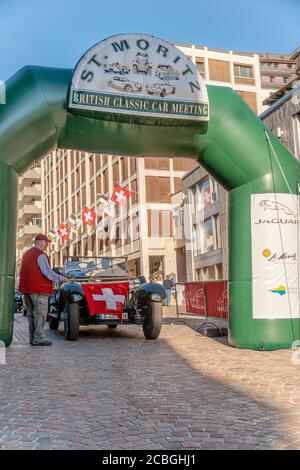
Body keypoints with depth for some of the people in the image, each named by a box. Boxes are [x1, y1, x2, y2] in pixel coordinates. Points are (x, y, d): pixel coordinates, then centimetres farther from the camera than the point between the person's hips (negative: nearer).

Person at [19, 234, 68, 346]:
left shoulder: (26, 254, 18)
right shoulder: (40, 255, -11)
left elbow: (21, 272, 24)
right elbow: (47, 272, -17)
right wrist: (61, 279, -8)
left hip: (27, 289, 9)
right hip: (39, 289, -9)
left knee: (31, 314, 13)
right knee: (40, 314, -5)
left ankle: (32, 338, 16)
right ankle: (38, 338, -6)